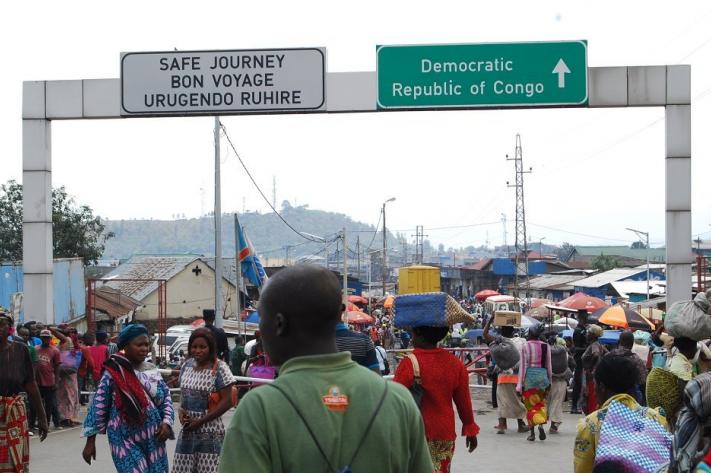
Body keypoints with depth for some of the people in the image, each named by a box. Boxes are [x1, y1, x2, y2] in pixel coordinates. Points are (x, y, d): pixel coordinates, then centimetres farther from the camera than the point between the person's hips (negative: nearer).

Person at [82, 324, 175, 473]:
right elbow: (98, 406, -6)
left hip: (153, 439, 5)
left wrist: (166, 422, -7)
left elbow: (166, 398, 12)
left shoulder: (153, 371, 6)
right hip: (126, 440, -5)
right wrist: (90, 442, -6)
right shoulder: (113, 374, -8)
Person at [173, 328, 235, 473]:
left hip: (210, 433, -6)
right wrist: (181, 410, -2)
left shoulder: (219, 368, -10)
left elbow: (226, 401, -12)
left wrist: (201, 421, -15)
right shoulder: (187, 365, 8)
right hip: (187, 431, 6)